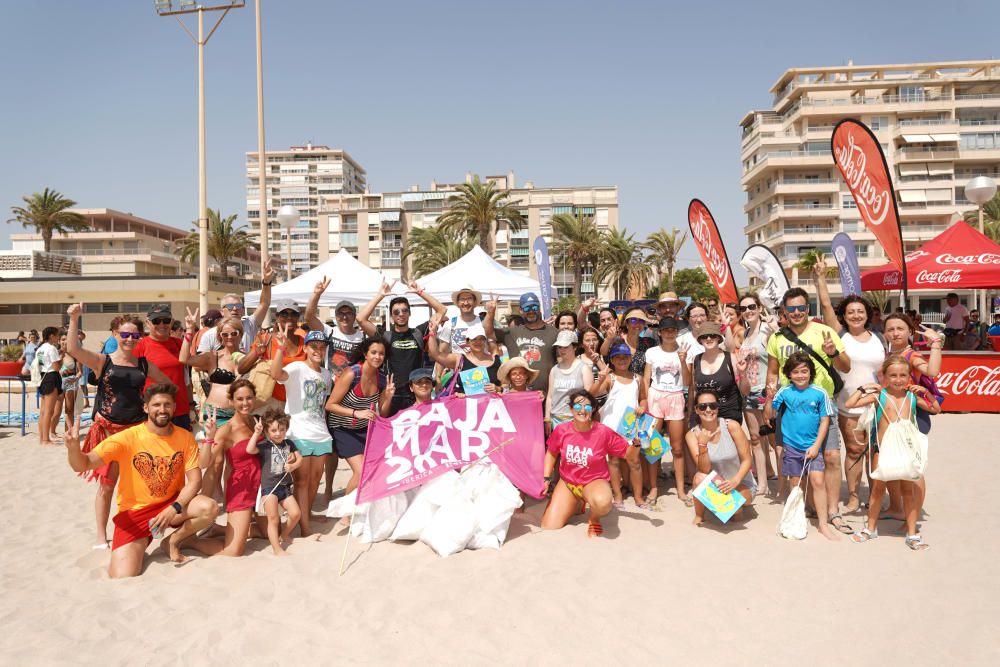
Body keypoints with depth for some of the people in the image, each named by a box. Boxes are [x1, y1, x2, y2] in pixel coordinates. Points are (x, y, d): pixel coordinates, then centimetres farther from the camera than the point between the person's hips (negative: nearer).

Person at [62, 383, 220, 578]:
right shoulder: (128, 438, -13)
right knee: (123, 577, -20)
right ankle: (135, 548, 17)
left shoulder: (185, 438, -5)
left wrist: (174, 509, -24)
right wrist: (73, 448, -40)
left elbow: (195, 480, -8)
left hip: (173, 504, 2)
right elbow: (83, 465, -17)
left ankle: (174, 541, 3)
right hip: (134, 512, -2)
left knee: (210, 508, -28)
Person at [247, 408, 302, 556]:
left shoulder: (289, 443, 8)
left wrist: (293, 466, -10)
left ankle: (284, 535, 25)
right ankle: (277, 549, -3)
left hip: (285, 486, 5)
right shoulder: (264, 445, -7)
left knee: (296, 513, 0)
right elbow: (250, 449, -25)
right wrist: (256, 433, -25)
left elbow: (299, 458, 10)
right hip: (269, 487, -5)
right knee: (273, 518, -9)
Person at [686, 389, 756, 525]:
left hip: (741, 483, -2)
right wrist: (702, 444, -34)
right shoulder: (692, 435, -11)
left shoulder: (731, 426, -17)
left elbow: (746, 460, -13)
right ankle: (699, 516, -2)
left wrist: (735, 481, -29)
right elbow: (704, 469, -19)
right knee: (700, 477, -29)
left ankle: (737, 509, 7)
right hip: (715, 484, 2)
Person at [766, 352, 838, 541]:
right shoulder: (785, 392, -3)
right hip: (791, 446, 1)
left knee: (818, 481, -11)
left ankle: (823, 523, -1)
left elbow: (824, 421, -2)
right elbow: (768, 415, 1)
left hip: (813, 446, -1)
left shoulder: (820, 393, -6)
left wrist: (816, 445, -7)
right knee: (794, 484, 10)